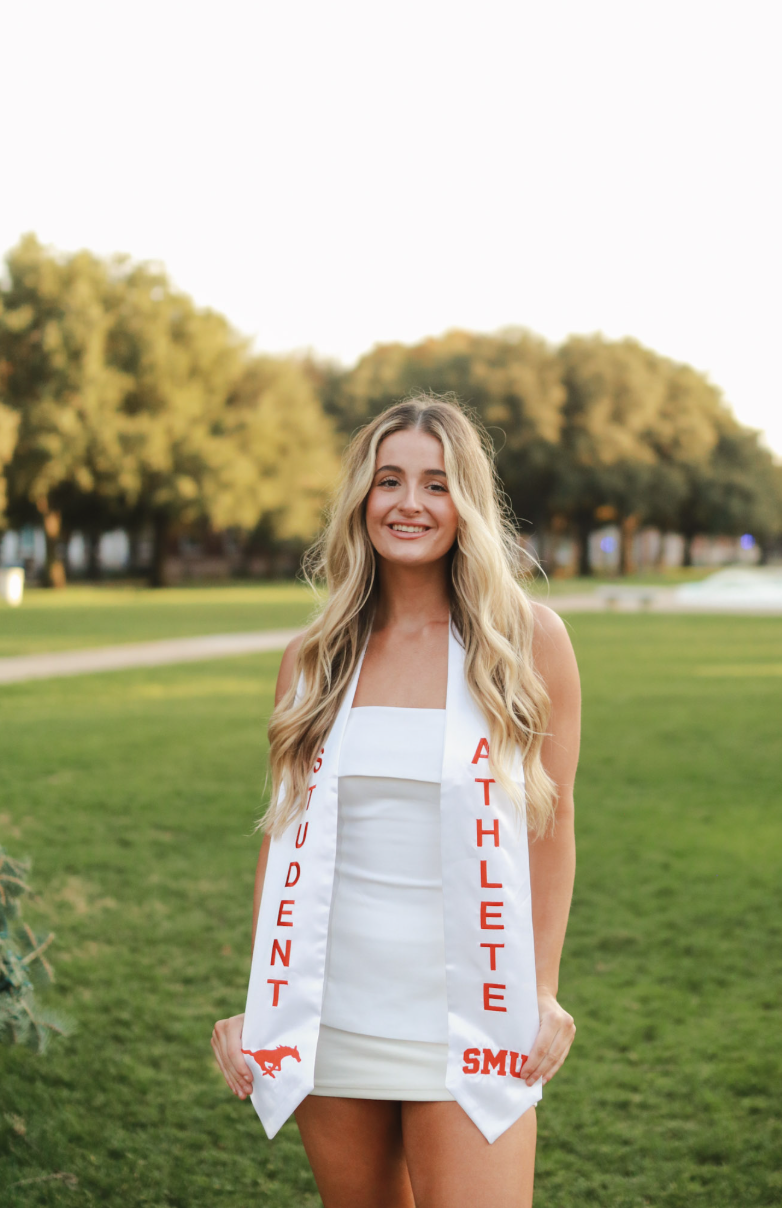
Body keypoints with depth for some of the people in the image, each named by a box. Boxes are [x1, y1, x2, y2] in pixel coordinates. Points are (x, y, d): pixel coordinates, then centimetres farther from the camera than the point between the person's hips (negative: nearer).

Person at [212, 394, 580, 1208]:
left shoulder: (528, 640, -3)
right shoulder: (312, 661, 5)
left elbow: (551, 824, 1)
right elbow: (285, 836, 9)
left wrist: (544, 995, -2)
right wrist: (259, 1011, 6)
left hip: (462, 1015, -2)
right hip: (330, 1019, 3)